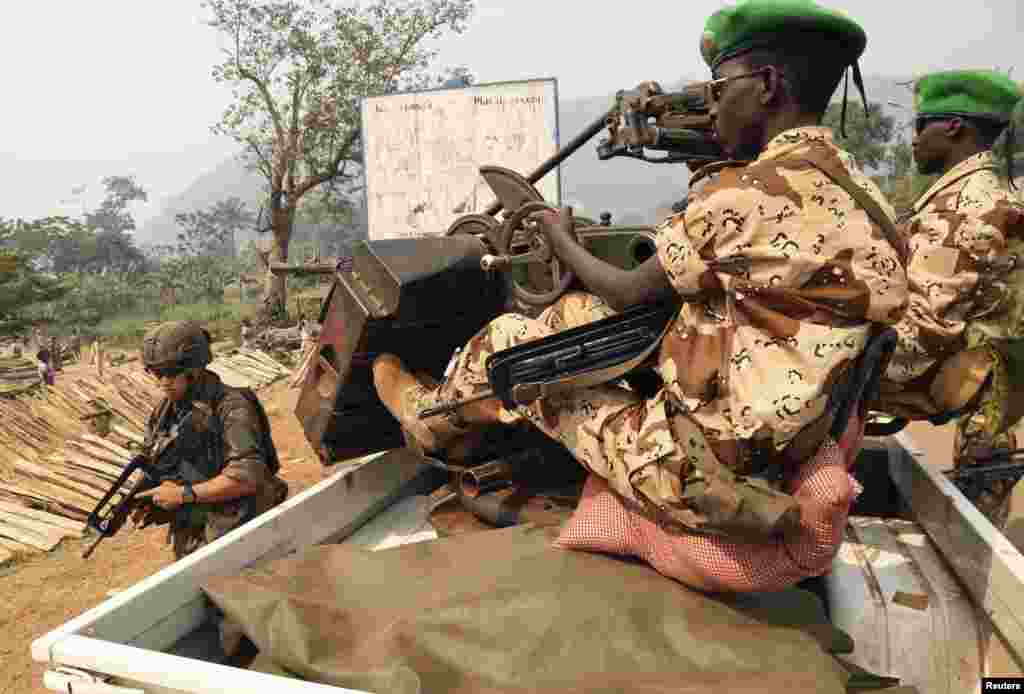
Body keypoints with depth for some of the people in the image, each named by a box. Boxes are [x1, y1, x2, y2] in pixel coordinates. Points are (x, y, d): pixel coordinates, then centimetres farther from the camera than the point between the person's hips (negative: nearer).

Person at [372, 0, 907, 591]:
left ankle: (432, 417, 38)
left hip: (701, 477, -8)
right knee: (573, 314, 16)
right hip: (778, 454, 9)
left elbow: (629, 294, -9)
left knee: (507, 342, 7)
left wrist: (561, 238, 9)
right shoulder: (854, 185, 5)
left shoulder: (756, 193, -23)